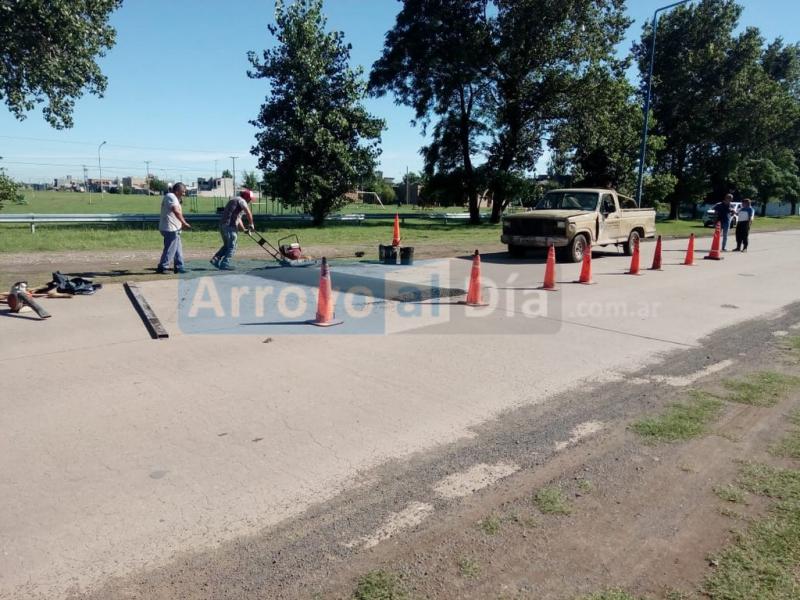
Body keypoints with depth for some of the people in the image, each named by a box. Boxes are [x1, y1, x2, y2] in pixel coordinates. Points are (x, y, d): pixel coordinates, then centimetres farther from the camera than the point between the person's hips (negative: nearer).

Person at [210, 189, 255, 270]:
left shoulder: (234, 200, 28)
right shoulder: (241, 200, -3)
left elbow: (238, 218, 28)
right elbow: (248, 213, -16)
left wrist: (244, 229, 24)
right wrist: (251, 224, -4)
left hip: (222, 224, 9)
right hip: (230, 226, -9)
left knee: (227, 245, 19)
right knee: (232, 246, -2)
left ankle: (216, 259, 11)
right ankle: (224, 264, -3)